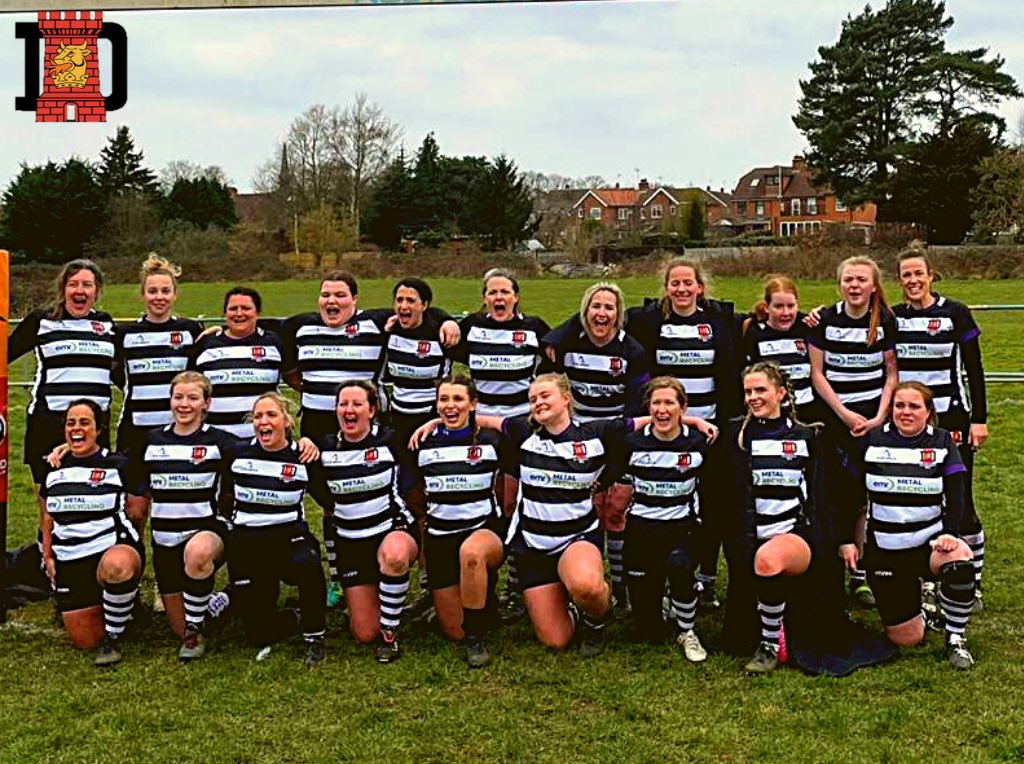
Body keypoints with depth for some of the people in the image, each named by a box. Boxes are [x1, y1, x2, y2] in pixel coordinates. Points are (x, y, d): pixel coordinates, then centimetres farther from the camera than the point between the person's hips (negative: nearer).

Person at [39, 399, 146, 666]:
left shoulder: (118, 465, 0)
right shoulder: (52, 469, 11)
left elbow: (137, 513, 4)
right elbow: (47, 516, 21)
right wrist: (48, 556, 16)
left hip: (116, 547, -4)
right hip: (69, 561, 4)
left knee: (116, 566, -44)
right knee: (84, 641, -2)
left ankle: (114, 637, -19)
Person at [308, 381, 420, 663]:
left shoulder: (389, 441, -8)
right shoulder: (326, 448, 0)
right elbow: (316, 488, 16)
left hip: (395, 529, -2)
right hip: (350, 542, 3)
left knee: (394, 554, -43)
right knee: (365, 634, -3)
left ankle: (389, 633, -20)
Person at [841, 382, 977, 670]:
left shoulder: (942, 443, 1)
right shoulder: (872, 441, 0)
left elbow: (955, 495, -5)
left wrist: (949, 533, -22)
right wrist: (847, 539, 1)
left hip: (930, 541, 0)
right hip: (884, 551, 0)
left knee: (960, 562, -36)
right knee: (906, 639, -5)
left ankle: (955, 640, -10)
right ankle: (916, 606, 33)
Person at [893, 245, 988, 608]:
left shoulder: (955, 313, -4)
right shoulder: (892, 318, 5)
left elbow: (974, 370, -3)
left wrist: (979, 418, -6)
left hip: (951, 420, -3)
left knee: (959, 503, -1)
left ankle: (973, 584, 12)